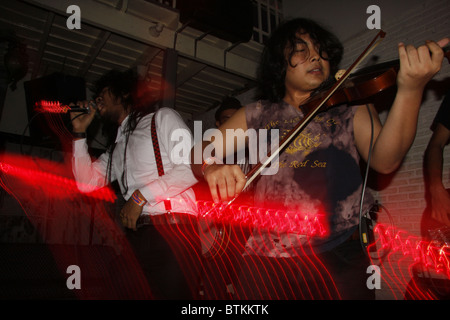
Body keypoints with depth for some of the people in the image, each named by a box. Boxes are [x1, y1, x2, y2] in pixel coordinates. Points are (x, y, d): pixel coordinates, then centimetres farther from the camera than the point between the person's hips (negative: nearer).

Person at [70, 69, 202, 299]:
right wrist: (79, 132, 20)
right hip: (135, 234, 6)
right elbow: (86, 183, 20)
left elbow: (191, 167, -7)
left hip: (172, 229, -6)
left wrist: (141, 196, -9)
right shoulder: (117, 147, 29)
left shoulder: (162, 117, 7)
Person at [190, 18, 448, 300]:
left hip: (338, 256, 0)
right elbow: (199, 153, 4)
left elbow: (385, 160, -8)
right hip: (266, 260, 1)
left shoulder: (350, 107, 8)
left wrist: (410, 90, -22)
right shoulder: (256, 115, 9)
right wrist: (210, 167, -19)